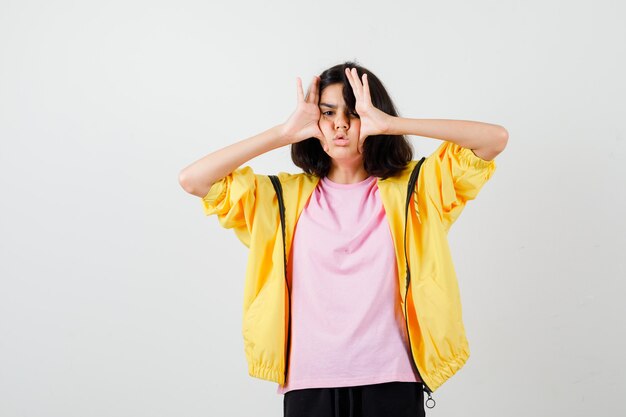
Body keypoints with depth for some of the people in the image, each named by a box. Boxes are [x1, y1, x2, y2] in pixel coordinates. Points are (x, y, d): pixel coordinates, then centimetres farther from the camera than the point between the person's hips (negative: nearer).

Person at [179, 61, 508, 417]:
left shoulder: (413, 187, 4)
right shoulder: (285, 196, 7)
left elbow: (496, 139, -5)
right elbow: (192, 180, -1)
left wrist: (391, 123, -11)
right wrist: (285, 133, -6)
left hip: (392, 382, -1)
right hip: (309, 386, 1)